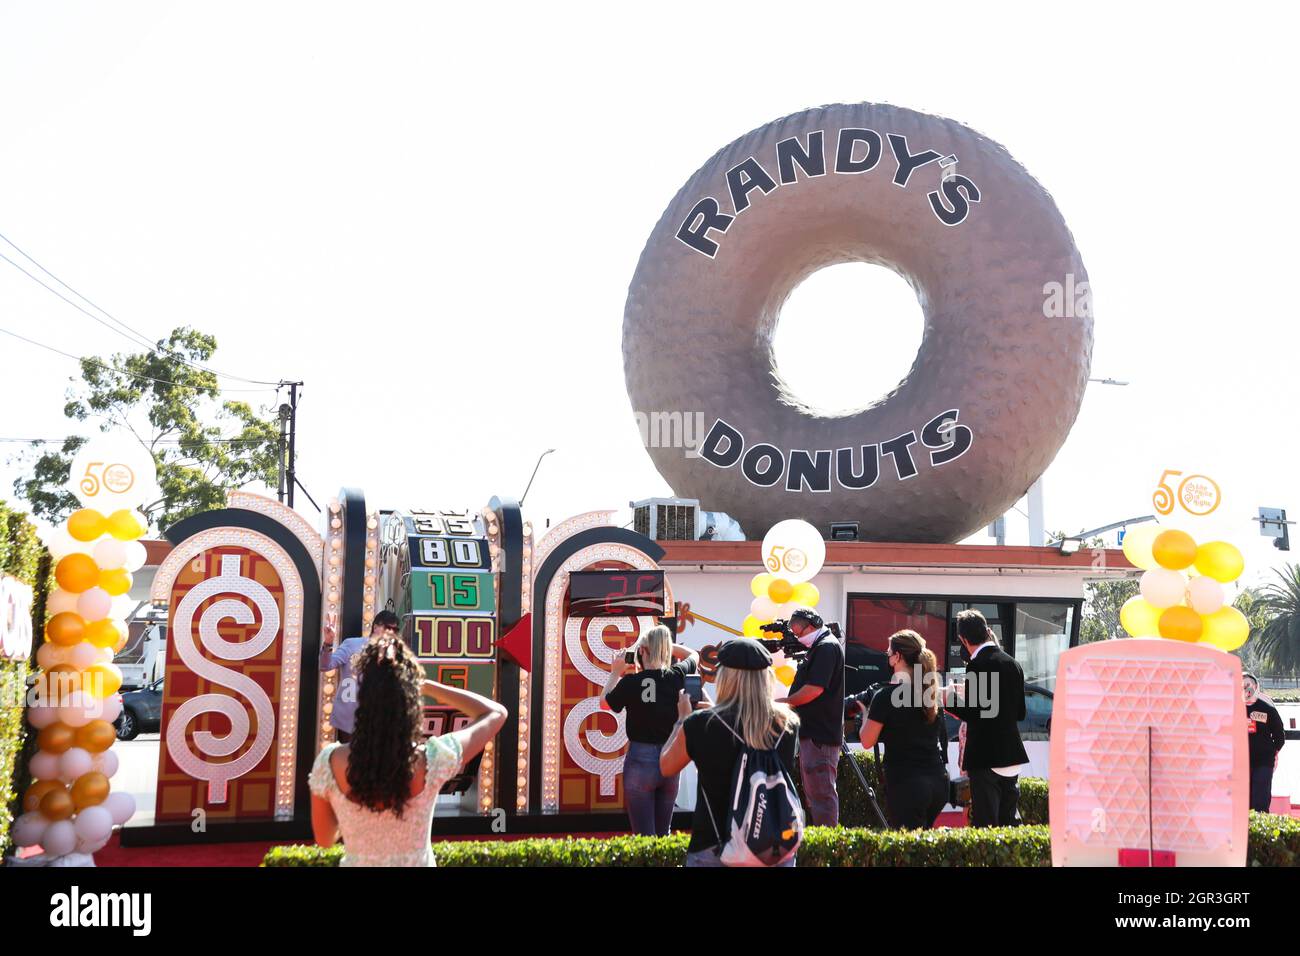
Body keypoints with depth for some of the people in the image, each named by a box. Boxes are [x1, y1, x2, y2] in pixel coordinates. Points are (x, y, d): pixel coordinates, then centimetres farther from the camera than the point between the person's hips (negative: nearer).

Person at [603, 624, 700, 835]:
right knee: (663, 833, 18)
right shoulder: (677, 676, -2)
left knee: (644, 837, 1)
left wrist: (615, 672, 18)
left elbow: (606, 702, 8)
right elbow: (693, 656, 22)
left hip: (640, 759, -4)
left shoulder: (631, 682, -12)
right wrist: (664, 644, 17)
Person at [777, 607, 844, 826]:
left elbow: (814, 688, -20)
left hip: (820, 736, -11)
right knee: (813, 791, 15)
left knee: (821, 792, -8)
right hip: (812, 732, 11)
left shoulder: (827, 647, -14)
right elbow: (805, 683, 22)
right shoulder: (818, 647, 18)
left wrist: (784, 702, -9)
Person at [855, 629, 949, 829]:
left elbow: (867, 741, -4)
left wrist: (865, 713, 14)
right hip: (938, 781, 6)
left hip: (906, 784, -6)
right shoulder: (931, 693, 7)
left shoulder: (886, 696, -11)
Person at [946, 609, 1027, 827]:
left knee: (985, 824, -5)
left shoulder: (978, 665, -14)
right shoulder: (1013, 663, 9)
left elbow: (973, 714, -17)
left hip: (986, 759, -8)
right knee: (1007, 824, 14)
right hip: (1012, 757, 8)